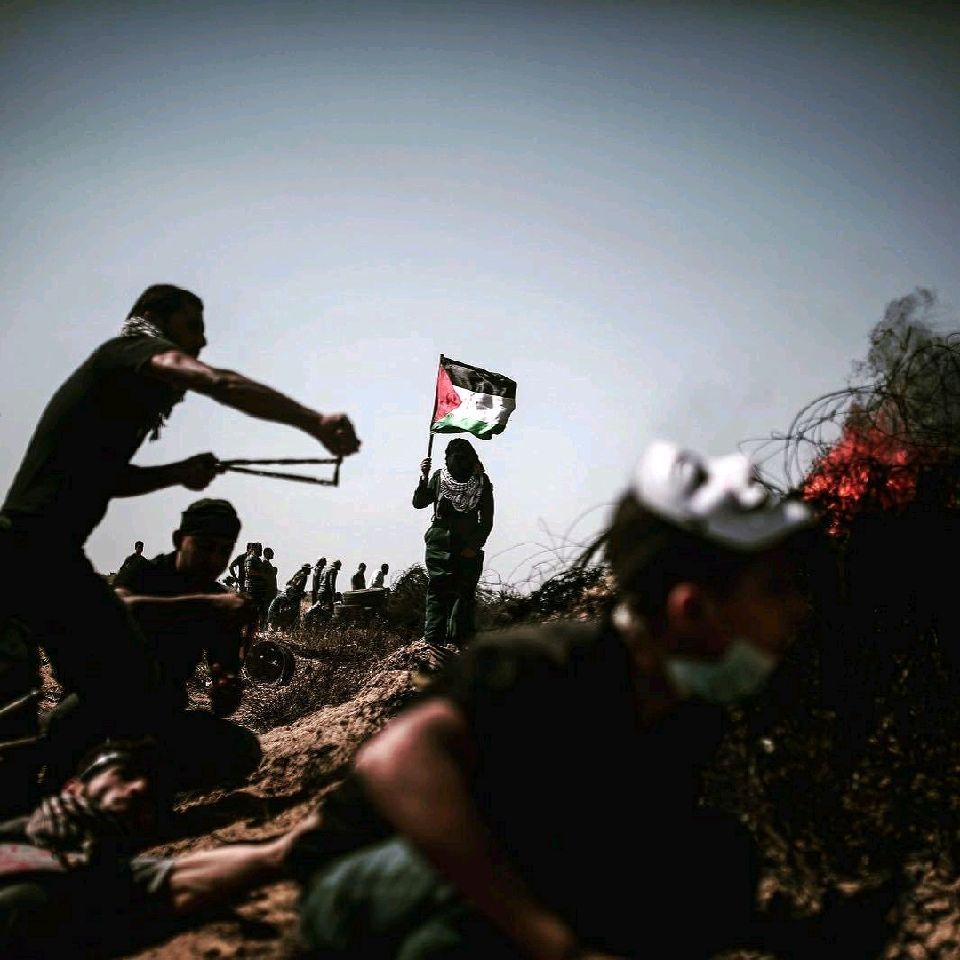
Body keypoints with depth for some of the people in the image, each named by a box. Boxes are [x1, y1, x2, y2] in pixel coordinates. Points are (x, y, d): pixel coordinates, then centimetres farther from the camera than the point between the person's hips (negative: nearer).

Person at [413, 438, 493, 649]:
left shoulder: (482, 483, 4)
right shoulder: (439, 478, 6)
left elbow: (486, 521, 5)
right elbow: (419, 503, 2)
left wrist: (474, 546, -5)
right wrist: (424, 479, -12)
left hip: (468, 550, 0)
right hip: (439, 545, 0)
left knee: (465, 594, -3)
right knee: (437, 592, -5)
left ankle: (461, 639, 2)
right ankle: (433, 640, -8)